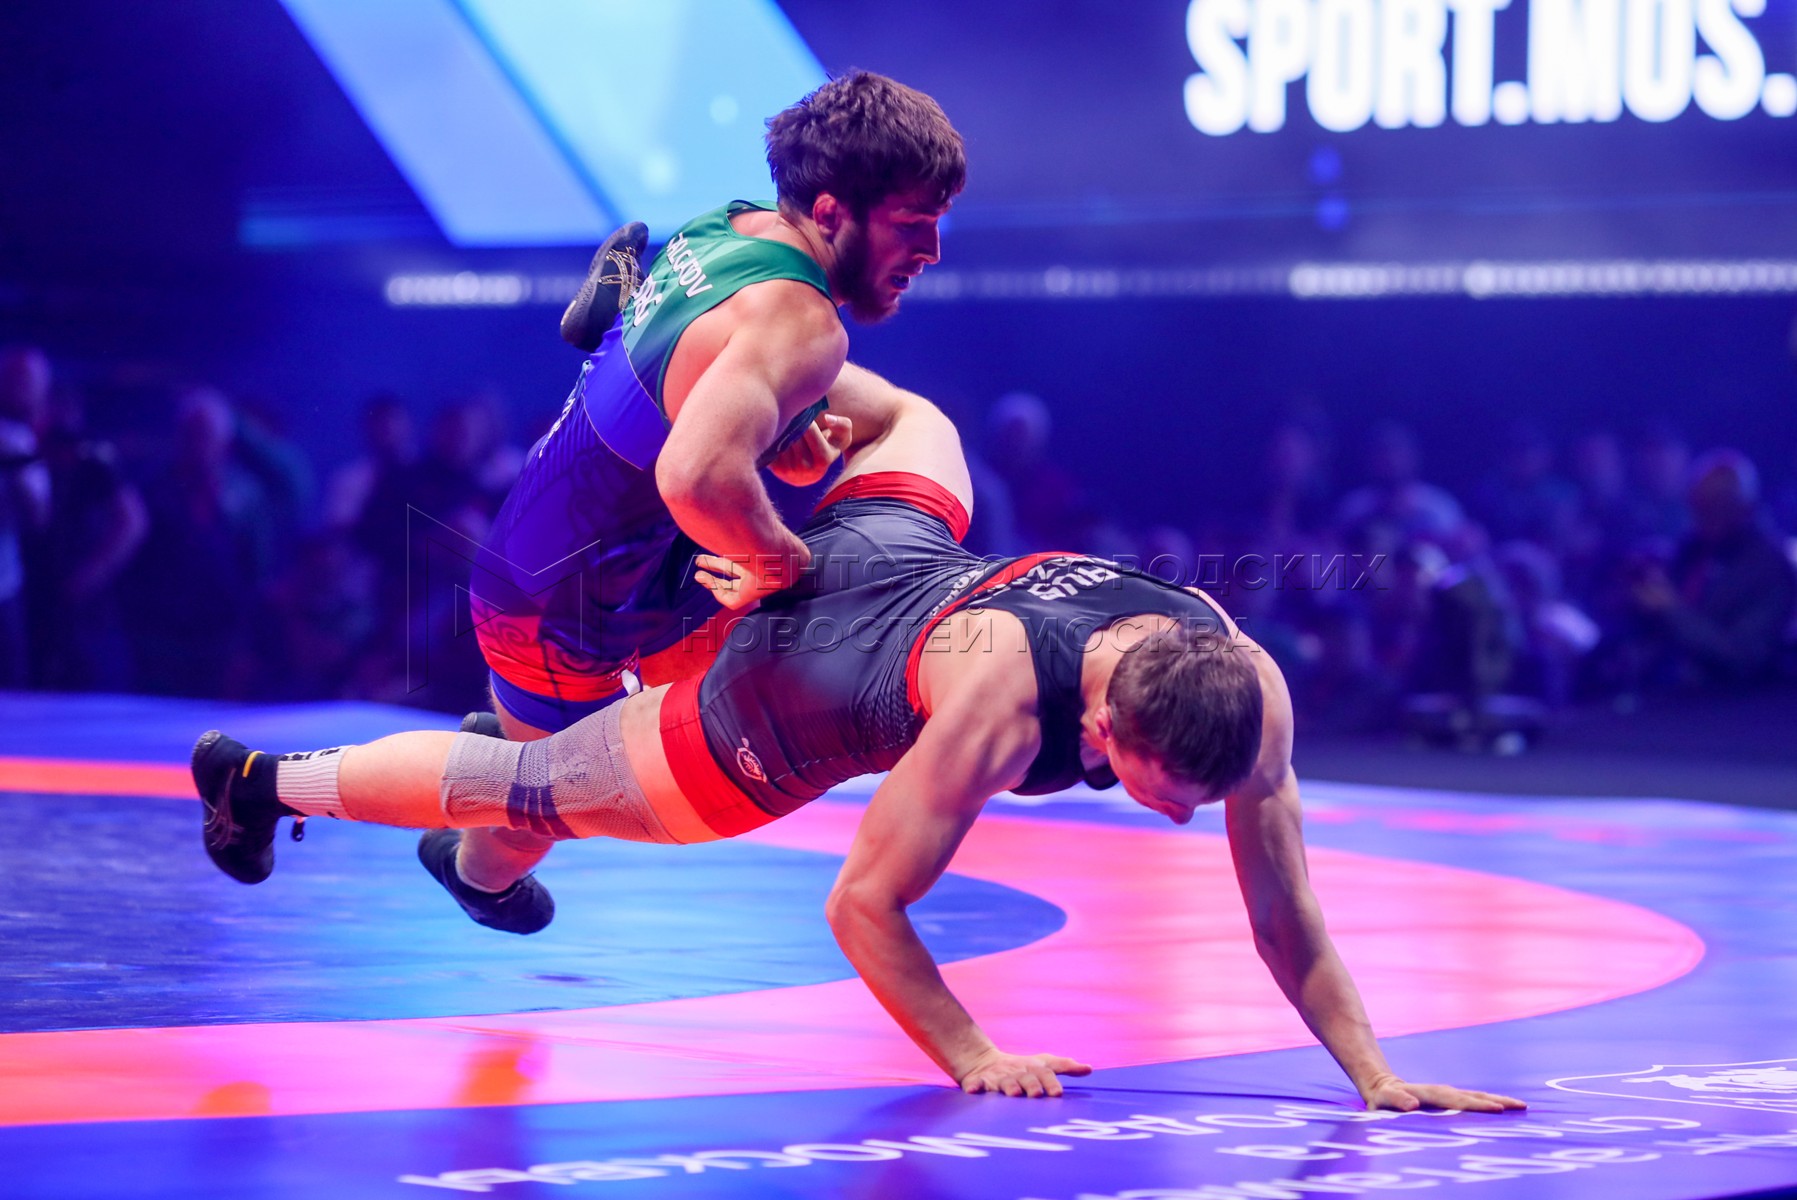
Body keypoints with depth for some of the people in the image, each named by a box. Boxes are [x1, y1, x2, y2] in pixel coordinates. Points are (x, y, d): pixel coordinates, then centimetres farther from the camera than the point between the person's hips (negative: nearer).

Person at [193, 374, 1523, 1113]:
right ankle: (267, 780, 34)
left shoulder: (1248, 687, -29)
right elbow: (861, 906, -34)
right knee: (520, 786, 14)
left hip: (888, 553, 5)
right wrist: (973, 1063, -30)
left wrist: (1376, 1074, -25)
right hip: (771, 717, -5)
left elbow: (1285, 914, -20)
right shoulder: (997, 706, -45)